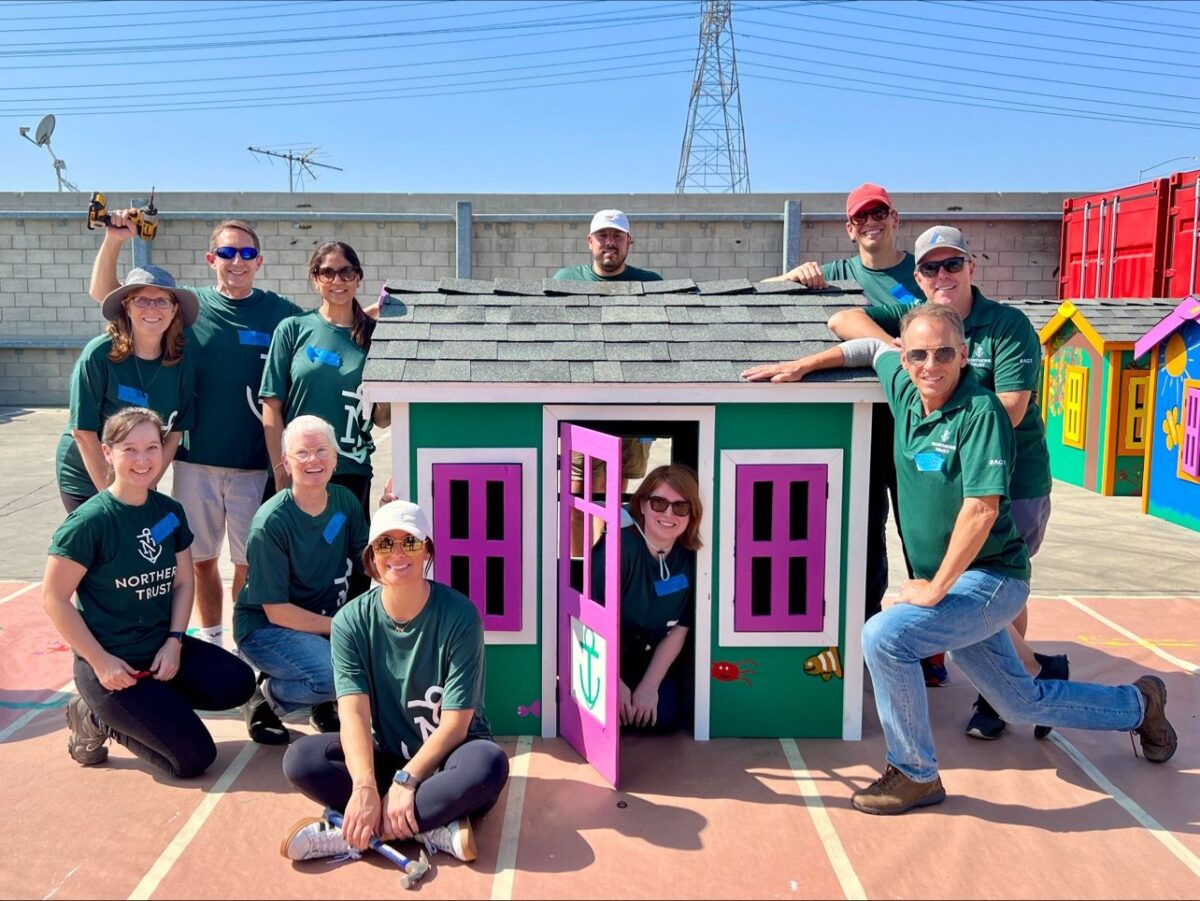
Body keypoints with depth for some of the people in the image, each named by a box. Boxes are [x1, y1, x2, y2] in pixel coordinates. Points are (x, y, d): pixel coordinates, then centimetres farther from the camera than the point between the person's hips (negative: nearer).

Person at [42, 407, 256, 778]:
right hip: (109, 661, -6)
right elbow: (54, 597, -13)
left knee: (238, 683, -14)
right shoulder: (90, 520, -16)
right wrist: (100, 661, -15)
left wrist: (174, 641, -5)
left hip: (162, 648, 6)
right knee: (195, 757, -10)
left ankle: (155, 701, 5)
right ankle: (96, 720, 10)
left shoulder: (170, 511, 2)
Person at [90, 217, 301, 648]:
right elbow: (104, 292, 6)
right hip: (195, 459, 2)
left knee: (249, 561, 6)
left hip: (255, 462, -2)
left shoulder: (282, 313, -1)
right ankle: (210, 641, 29)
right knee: (201, 559, 12)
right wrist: (113, 241, -9)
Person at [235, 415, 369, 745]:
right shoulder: (271, 523, -19)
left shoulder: (346, 503, -3)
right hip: (265, 628, -6)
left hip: (326, 620, 6)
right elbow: (276, 611, -17)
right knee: (338, 674, -31)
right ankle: (266, 698, 0)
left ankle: (324, 703, 8)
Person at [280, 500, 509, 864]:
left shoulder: (459, 615, -16)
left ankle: (349, 833, -27)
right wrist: (365, 788, -33)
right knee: (301, 758, -22)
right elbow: (354, 713, -17)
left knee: (488, 763, -36)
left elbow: (455, 723, -17)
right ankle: (432, 827, -26)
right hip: (386, 755, 3)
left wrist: (405, 781, -28)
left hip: (447, 757, -2)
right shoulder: (352, 620, -8)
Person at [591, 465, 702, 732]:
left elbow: (679, 630, -5)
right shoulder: (618, 547, -27)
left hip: (651, 657, 4)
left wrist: (649, 685, -12)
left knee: (667, 715, -15)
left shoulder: (689, 559, -11)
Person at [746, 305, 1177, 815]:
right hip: (953, 583, 8)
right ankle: (1139, 706, 46)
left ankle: (915, 775, -6)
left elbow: (981, 509, -25)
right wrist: (801, 366, 14)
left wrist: (934, 589, -22)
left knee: (884, 635, -25)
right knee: (1023, 702, 20)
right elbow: (872, 348, 21)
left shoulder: (980, 411, -19)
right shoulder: (905, 391, 1)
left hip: (989, 579, -8)